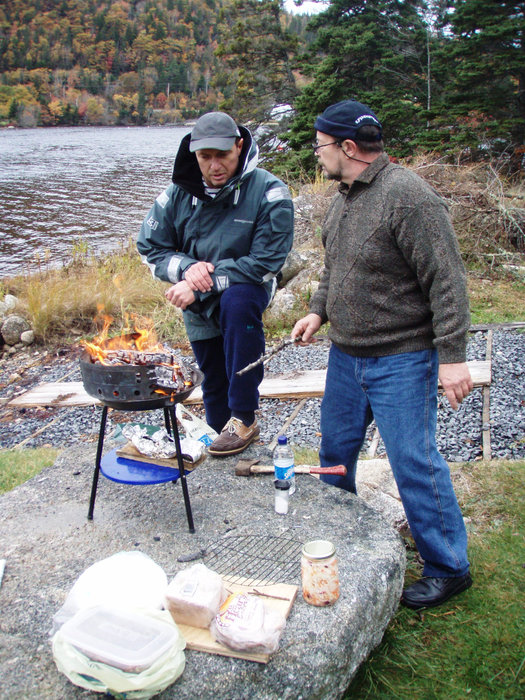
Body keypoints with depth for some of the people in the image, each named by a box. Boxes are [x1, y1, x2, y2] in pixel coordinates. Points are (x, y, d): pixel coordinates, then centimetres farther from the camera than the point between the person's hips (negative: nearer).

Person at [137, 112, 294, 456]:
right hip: (198, 306, 5)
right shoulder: (178, 194, -8)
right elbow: (151, 248, -1)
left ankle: (244, 419, -29)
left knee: (239, 300, -38)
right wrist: (187, 268, -23)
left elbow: (264, 263, -23)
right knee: (214, 380, 14)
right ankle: (221, 431, 47)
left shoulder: (269, 192, -20)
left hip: (246, 289, -4)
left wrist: (205, 283, -28)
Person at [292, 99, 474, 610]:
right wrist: (318, 311, 7)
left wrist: (452, 355, -21)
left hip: (401, 360, -8)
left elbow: (446, 281, -20)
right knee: (336, 449, 18)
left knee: (414, 463, -2)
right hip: (345, 355, 9)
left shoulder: (407, 196, -18)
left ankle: (448, 568, 17)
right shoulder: (344, 196, 10)